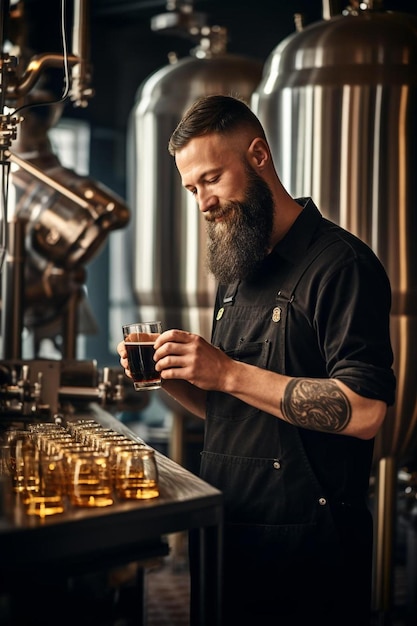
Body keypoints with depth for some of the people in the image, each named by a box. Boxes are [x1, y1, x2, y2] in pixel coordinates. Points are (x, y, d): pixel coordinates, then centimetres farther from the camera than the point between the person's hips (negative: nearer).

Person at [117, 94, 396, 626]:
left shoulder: (341, 263, -14)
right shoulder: (235, 274, 14)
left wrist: (228, 373, -23)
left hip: (304, 548, -8)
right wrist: (170, 378, 0)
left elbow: (363, 412, -24)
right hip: (227, 539, 8)